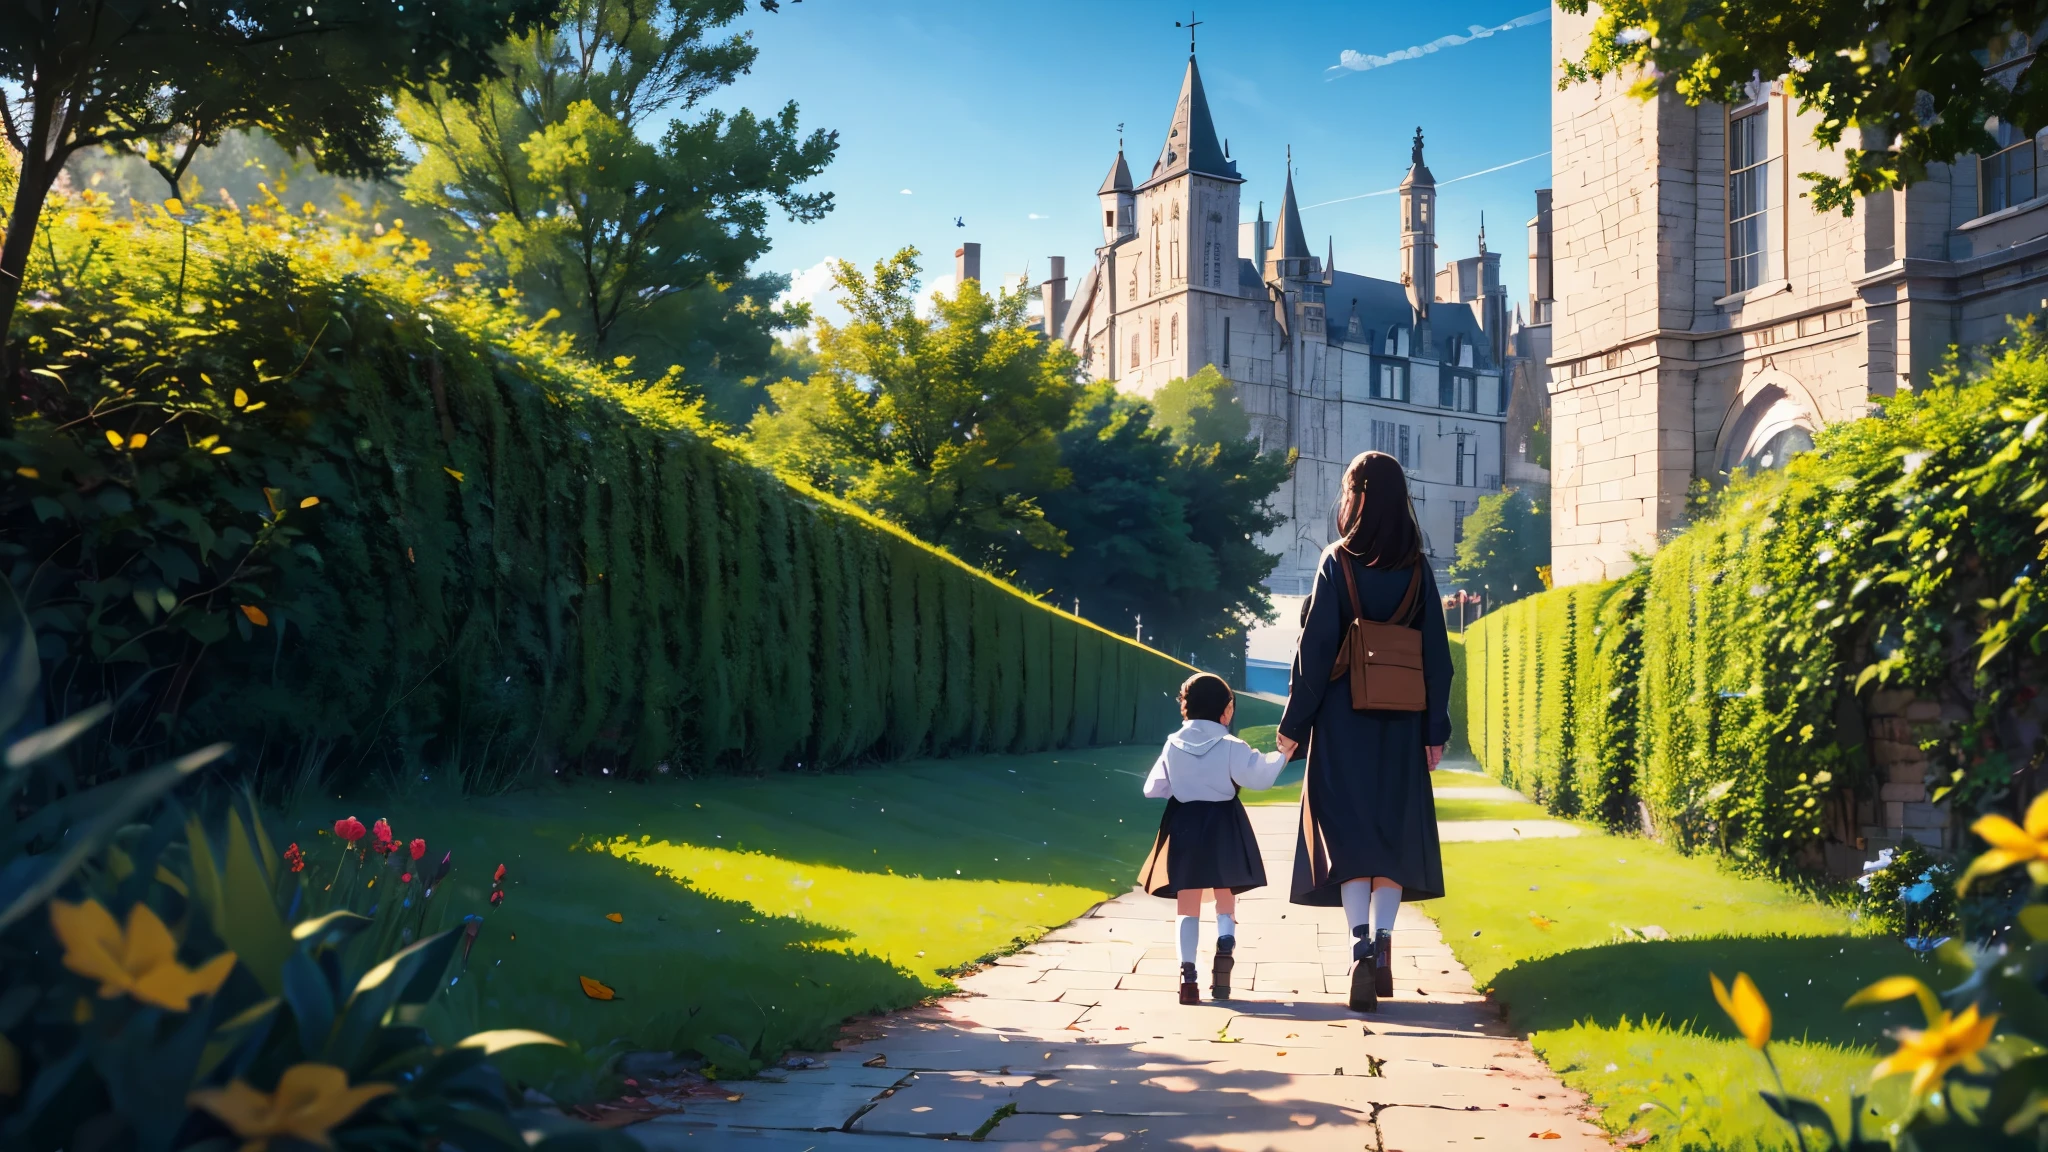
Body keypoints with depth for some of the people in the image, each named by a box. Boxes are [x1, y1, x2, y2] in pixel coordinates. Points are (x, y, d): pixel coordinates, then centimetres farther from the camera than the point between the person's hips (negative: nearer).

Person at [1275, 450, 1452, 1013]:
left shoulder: (1338, 563, -7)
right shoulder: (1417, 569, 2)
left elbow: (1316, 645, -9)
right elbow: (1436, 652, 1)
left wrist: (1294, 722, -3)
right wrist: (1436, 730, 6)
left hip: (1344, 719, -3)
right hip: (1400, 724, 3)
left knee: (1348, 828, 1)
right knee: (1395, 828, 12)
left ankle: (1362, 949, -13)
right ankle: (1380, 947, 6)